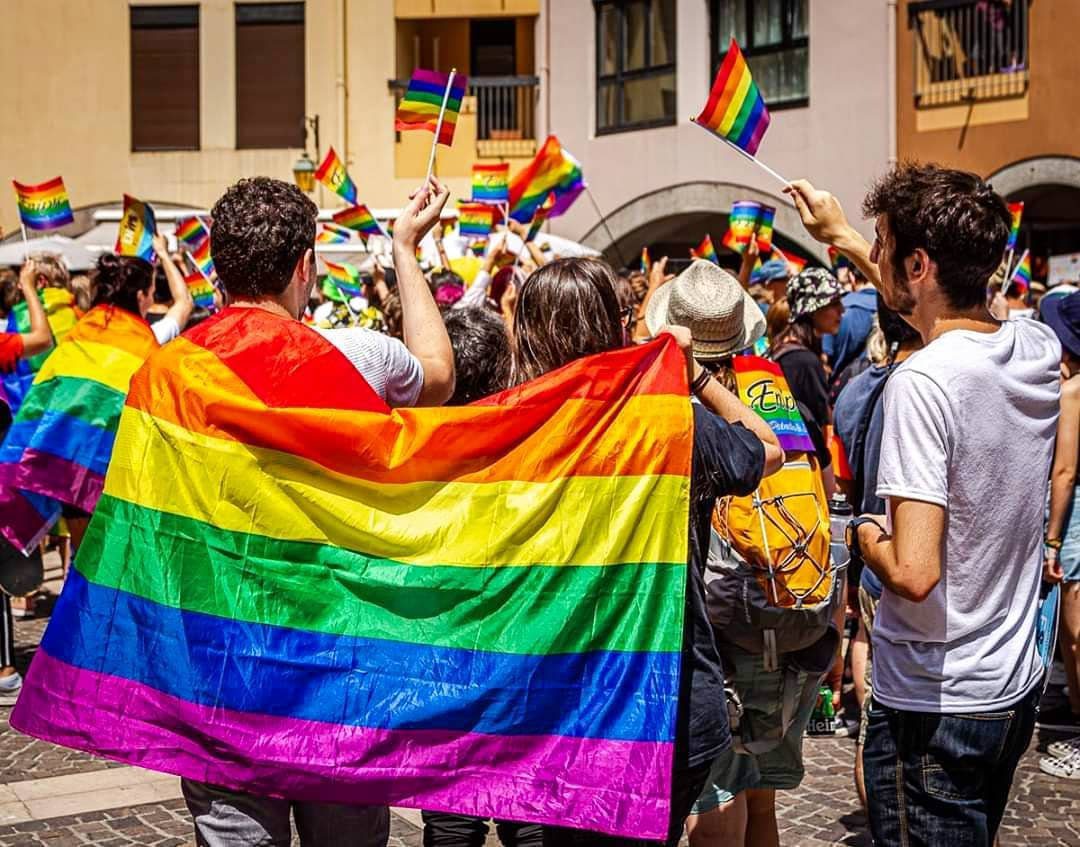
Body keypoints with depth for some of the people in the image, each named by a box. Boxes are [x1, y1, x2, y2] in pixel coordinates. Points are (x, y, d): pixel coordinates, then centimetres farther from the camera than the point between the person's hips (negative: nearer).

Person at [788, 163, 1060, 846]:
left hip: (933, 705, -7)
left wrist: (864, 535, -7)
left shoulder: (923, 381, -25)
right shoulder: (1040, 349, -1)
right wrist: (844, 237, 31)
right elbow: (941, 306, 22)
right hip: (1017, 687, 7)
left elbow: (914, 573, -29)